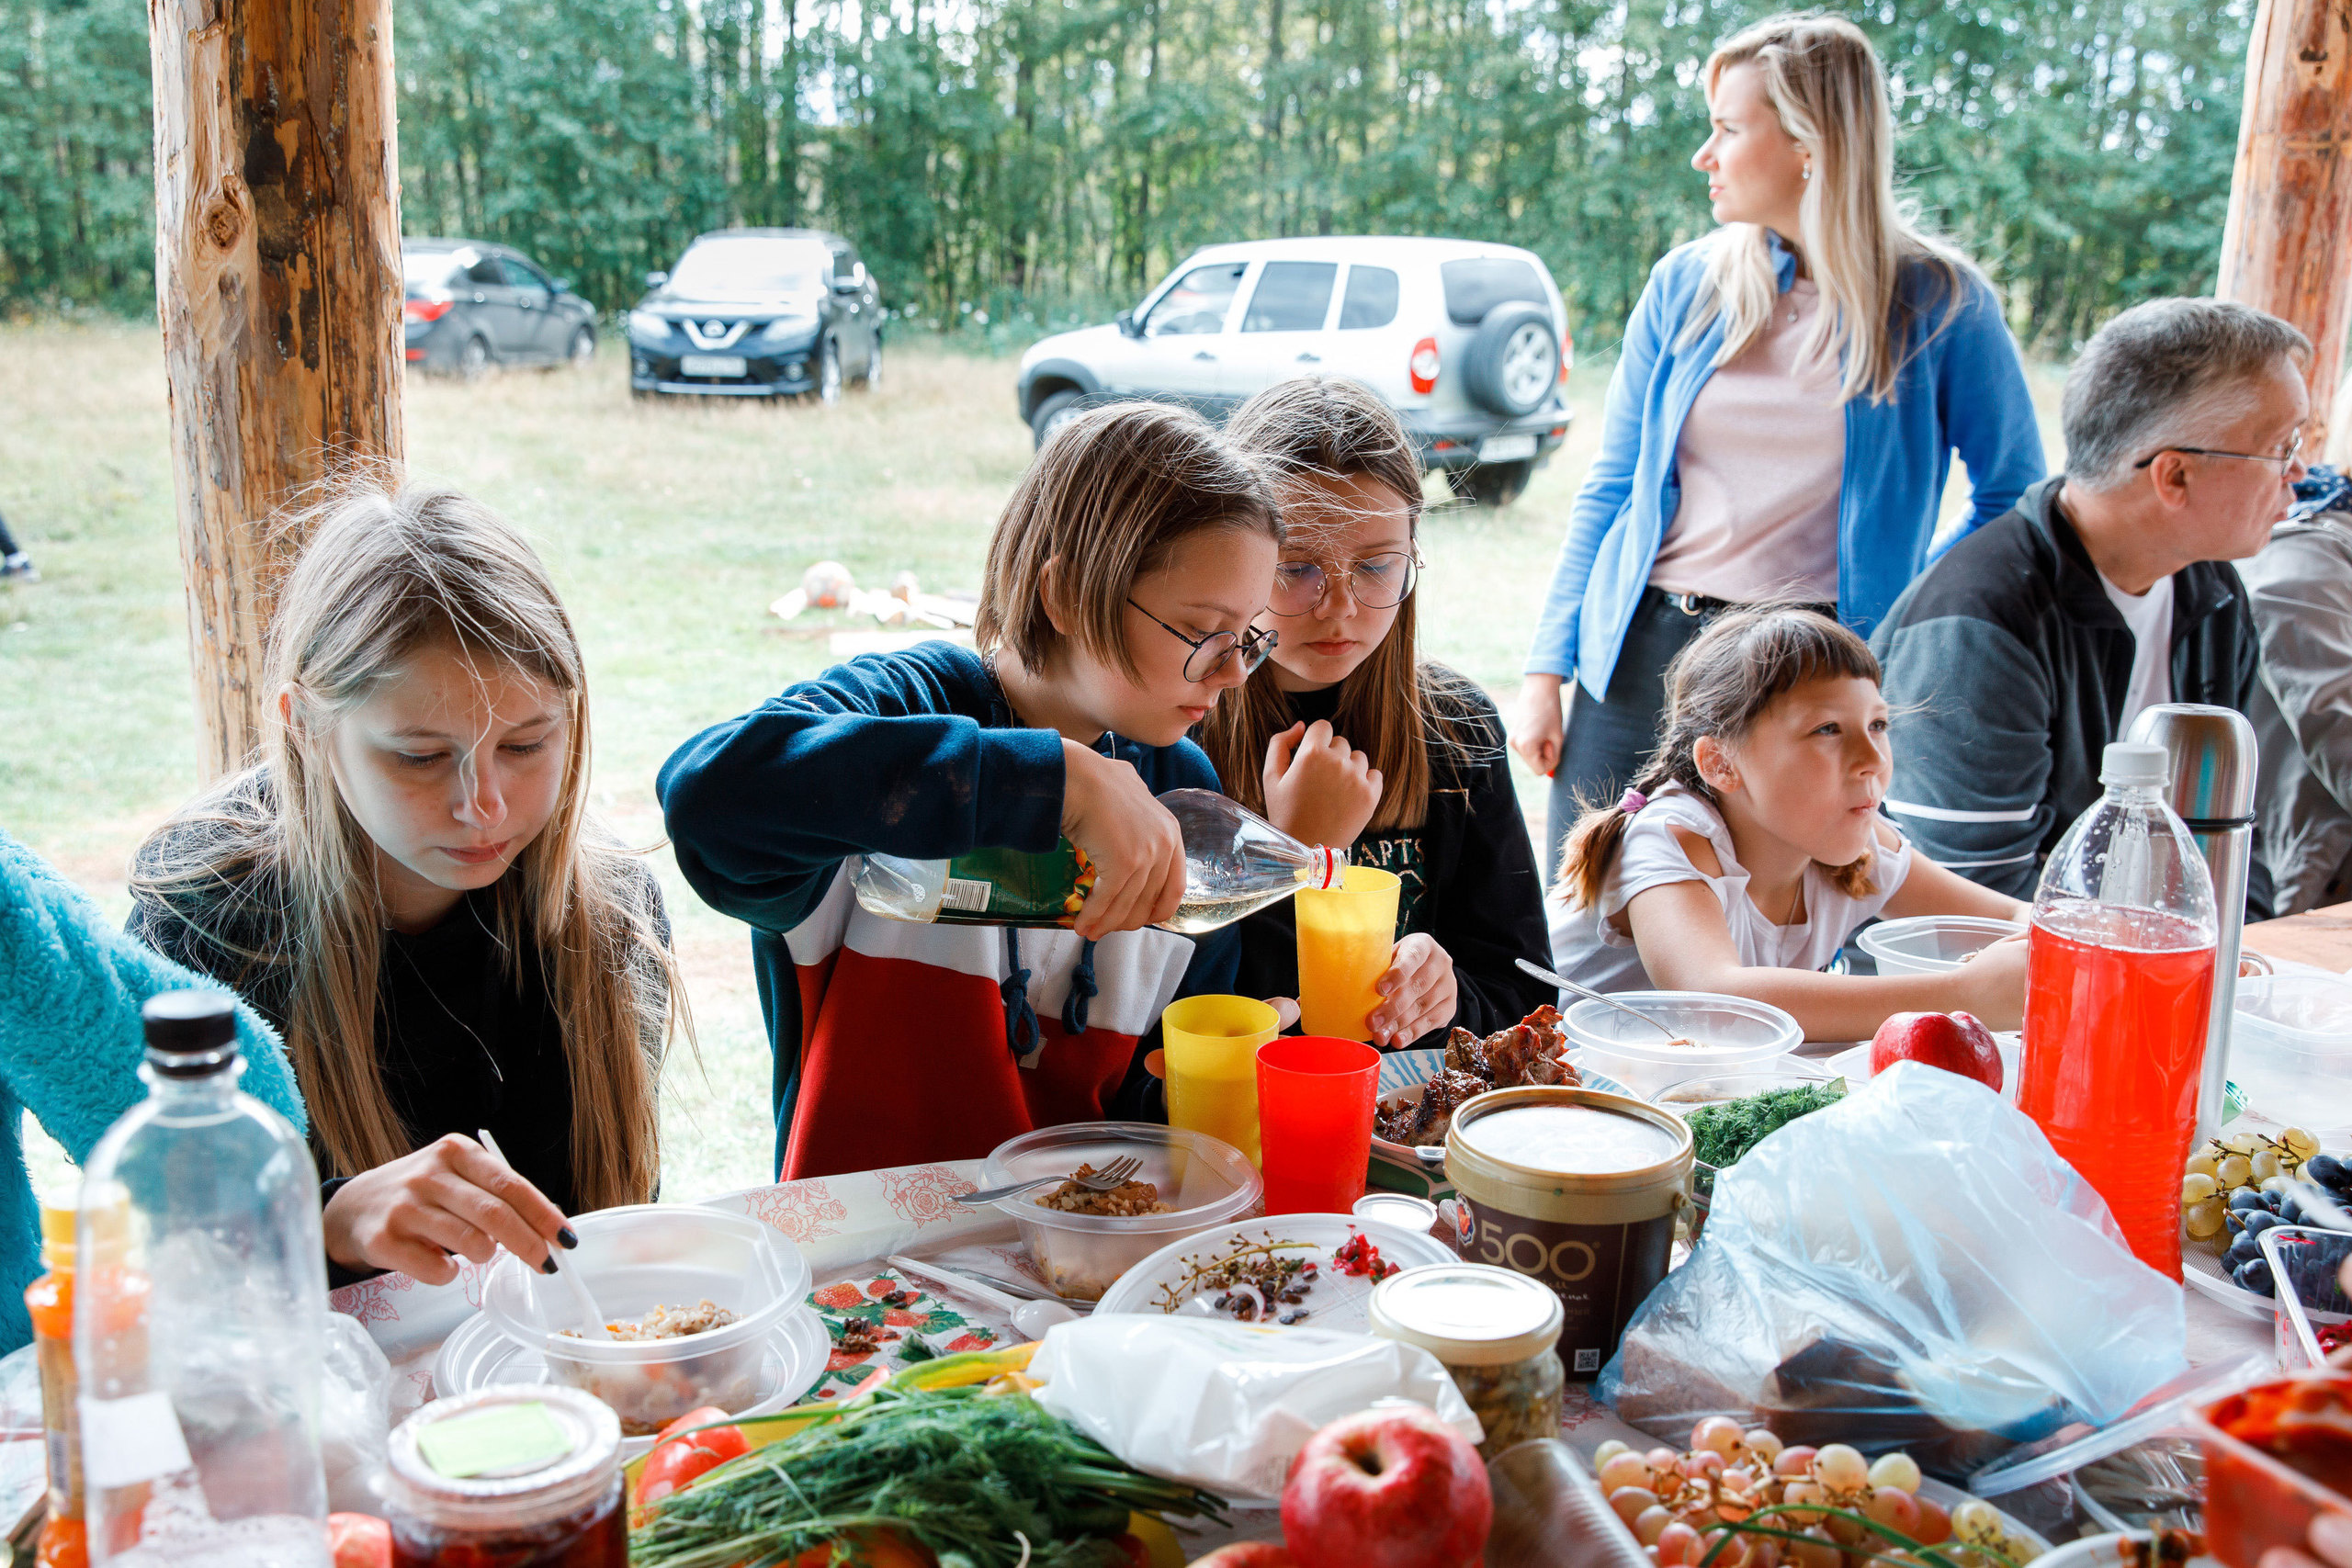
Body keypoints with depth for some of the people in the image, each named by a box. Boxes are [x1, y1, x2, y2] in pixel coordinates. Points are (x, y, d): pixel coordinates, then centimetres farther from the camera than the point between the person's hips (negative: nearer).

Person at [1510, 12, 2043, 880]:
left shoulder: (1938, 299, -1)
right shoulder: (1685, 284, 7)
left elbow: (2013, 497, 7)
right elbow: (1609, 488, 10)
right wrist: (1547, 670, 5)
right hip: (1642, 653, 3)